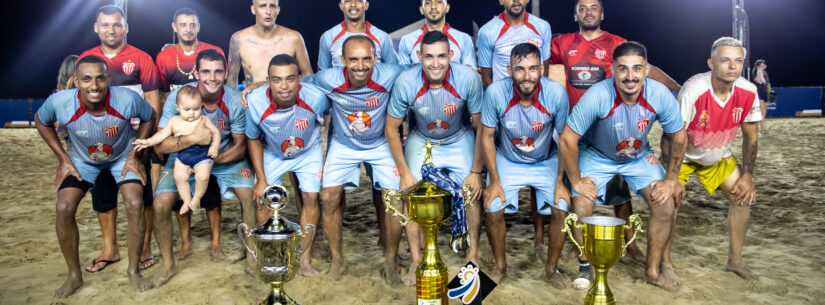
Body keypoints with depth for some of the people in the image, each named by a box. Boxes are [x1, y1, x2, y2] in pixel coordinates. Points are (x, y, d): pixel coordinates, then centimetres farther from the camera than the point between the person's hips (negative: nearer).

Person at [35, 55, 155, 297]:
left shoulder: (127, 99, -35)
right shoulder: (59, 102, -32)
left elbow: (148, 118, -11)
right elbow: (41, 122, -6)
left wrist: (134, 155, -13)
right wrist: (63, 159, -9)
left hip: (123, 156, -1)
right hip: (82, 159, 1)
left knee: (135, 205, -18)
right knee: (64, 209, -13)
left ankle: (134, 271, 1)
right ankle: (74, 275, 7)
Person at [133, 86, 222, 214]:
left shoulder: (203, 120, 3)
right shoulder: (174, 121, 9)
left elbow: (216, 132, 6)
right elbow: (162, 134, 10)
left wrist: (214, 147, -8)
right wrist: (148, 142, -2)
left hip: (202, 154, -3)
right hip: (183, 155, 3)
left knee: (203, 176, -21)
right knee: (179, 177, -12)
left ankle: (197, 198, 5)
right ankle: (187, 200, 7)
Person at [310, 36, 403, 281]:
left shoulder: (389, 76, -28)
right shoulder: (328, 79, -24)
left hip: (381, 144, -1)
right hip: (344, 145, 1)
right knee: (329, 198, -7)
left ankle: (390, 259, 16)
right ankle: (337, 258, 16)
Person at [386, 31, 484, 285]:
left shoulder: (469, 78, -29)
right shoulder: (406, 82, -28)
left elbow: (481, 127, -15)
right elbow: (391, 128, -13)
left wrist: (476, 171, -13)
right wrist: (405, 172, -13)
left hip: (459, 140, 0)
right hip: (421, 141, 0)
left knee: (472, 192, -12)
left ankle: (473, 254, 9)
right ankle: (416, 260, 7)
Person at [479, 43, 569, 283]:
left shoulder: (557, 93, -25)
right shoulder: (495, 92, -26)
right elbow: (487, 137, -13)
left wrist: (560, 181, -10)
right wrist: (494, 181, -12)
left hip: (546, 162, 1)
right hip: (507, 161, 0)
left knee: (562, 209, -15)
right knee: (493, 209, -16)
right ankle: (500, 265, 11)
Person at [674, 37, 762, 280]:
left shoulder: (748, 92, -18)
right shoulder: (693, 91, -34)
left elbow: (751, 137, -3)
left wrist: (747, 175, -5)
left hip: (719, 156, 5)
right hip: (683, 154, -5)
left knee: (744, 196, 4)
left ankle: (735, 260, 21)